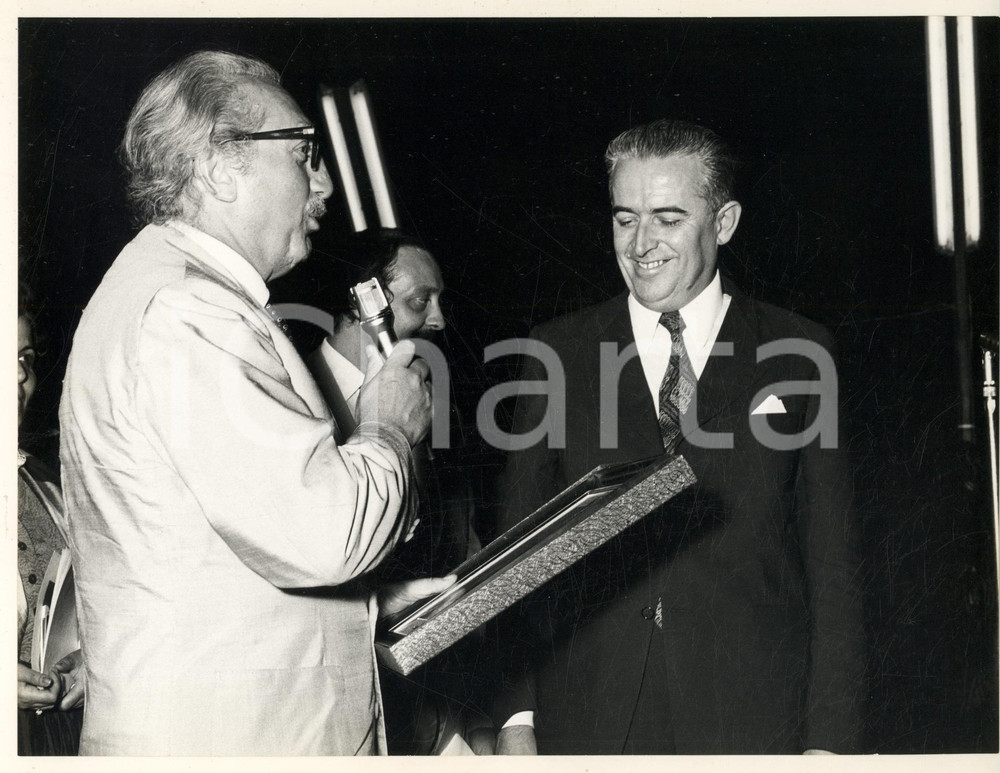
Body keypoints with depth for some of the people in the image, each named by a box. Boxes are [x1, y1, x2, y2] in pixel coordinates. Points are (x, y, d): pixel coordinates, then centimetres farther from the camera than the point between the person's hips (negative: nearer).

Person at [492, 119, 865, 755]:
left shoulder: (799, 355, 1)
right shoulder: (557, 355, 3)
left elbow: (832, 558, 1)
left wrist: (830, 737, -4)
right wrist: (516, 718, -3)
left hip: (752, 724, -1)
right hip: (584, 721, 1)